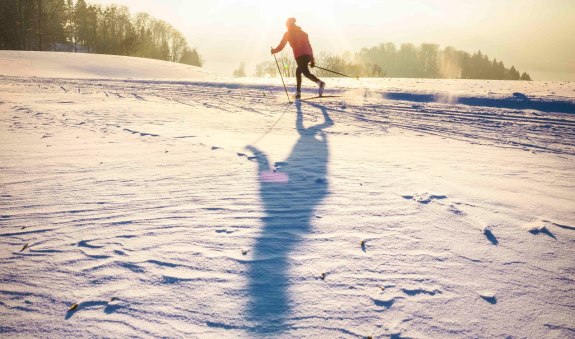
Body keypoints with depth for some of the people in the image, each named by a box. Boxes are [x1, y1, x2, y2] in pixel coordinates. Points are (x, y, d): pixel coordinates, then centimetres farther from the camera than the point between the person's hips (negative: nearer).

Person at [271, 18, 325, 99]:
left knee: (306, 73, -13)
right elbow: (309, 46, 21)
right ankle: (298, 92, 18)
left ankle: (320, 83, -38)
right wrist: (312, 59, 21)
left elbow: (281, 46, 12)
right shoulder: (302, 32, 25)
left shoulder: (288, 34, 11)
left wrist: (274, 51, 31)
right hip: (308, 55, 6)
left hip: (299, 56, -6)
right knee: (298, 71, 21)